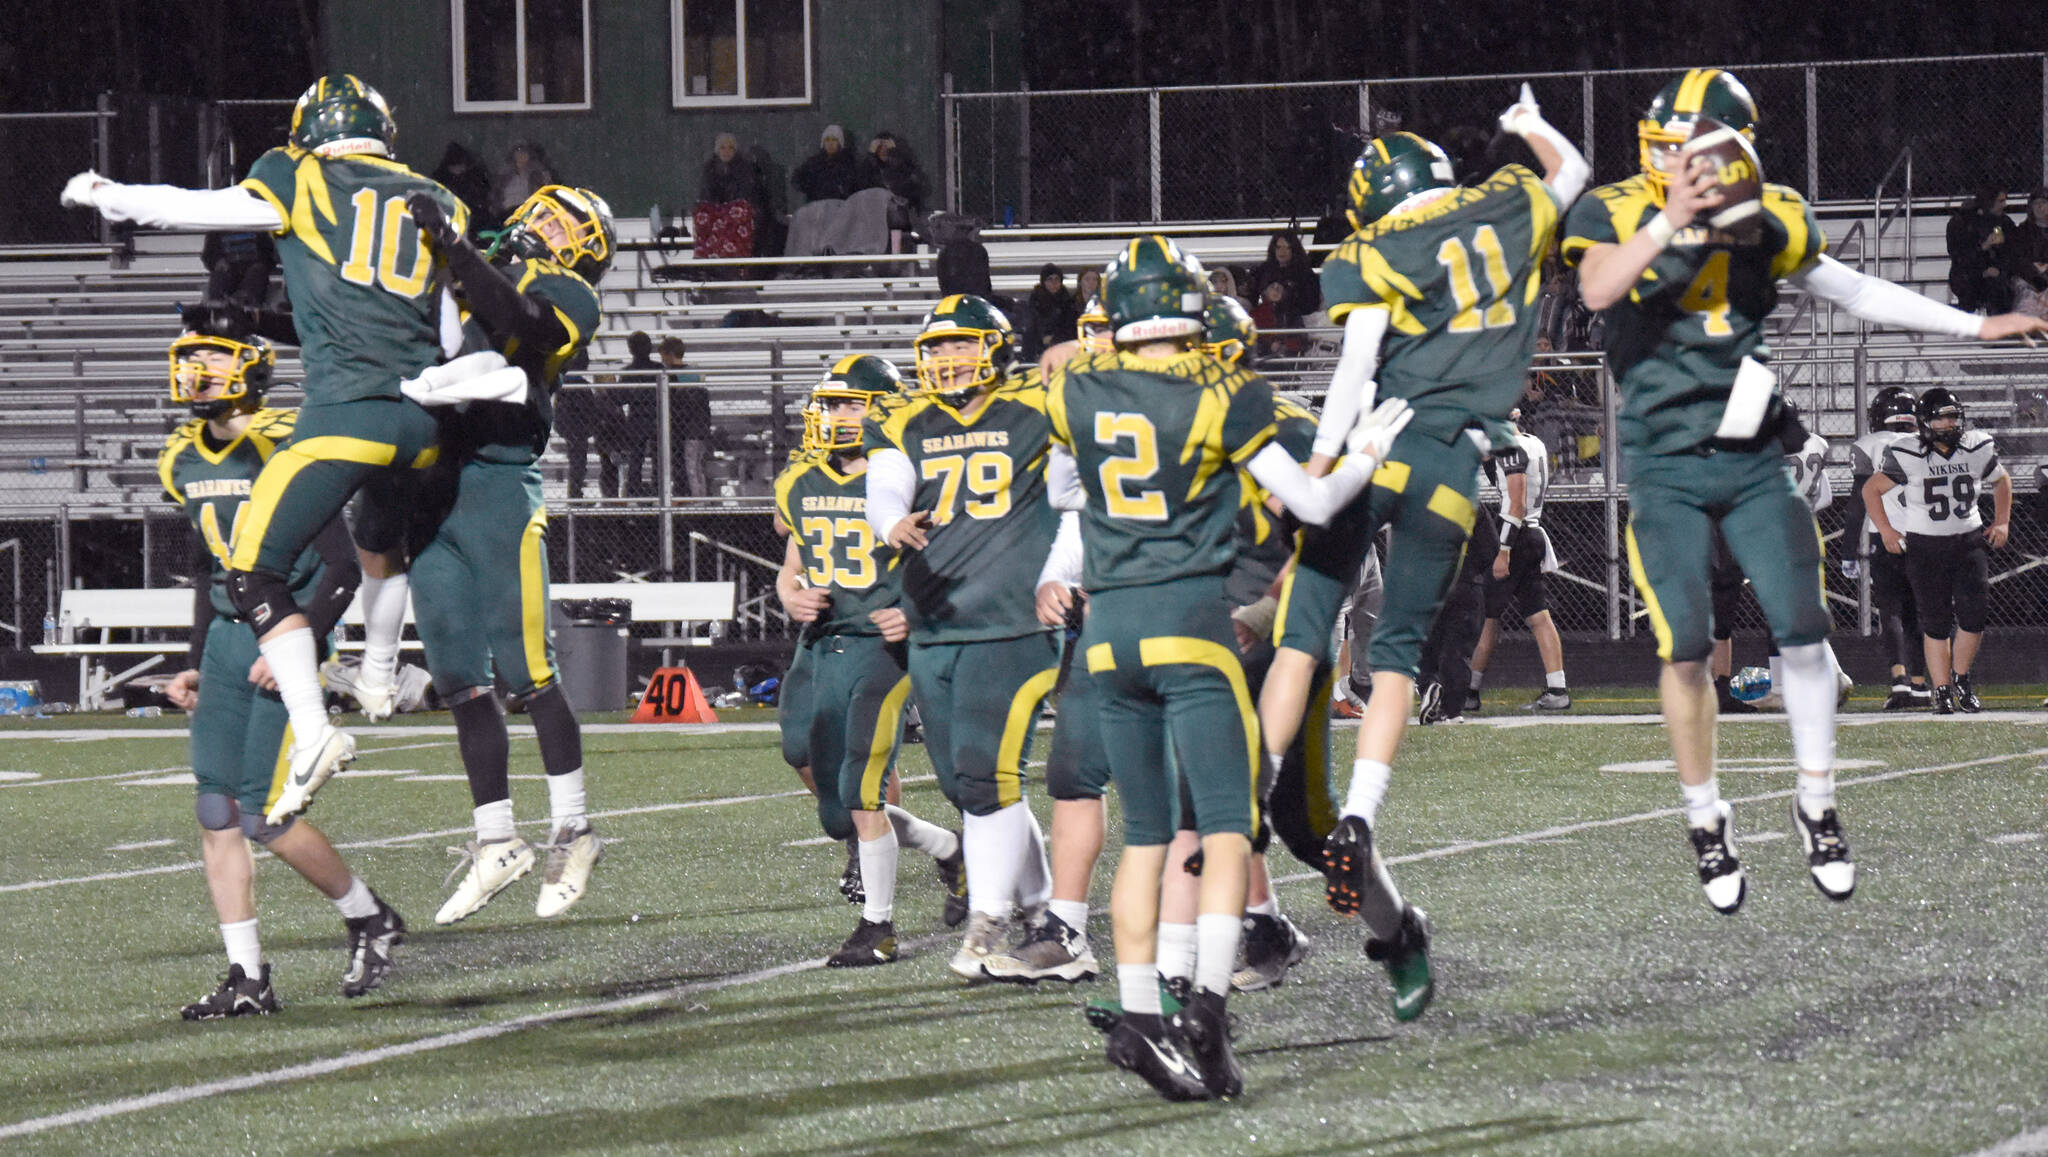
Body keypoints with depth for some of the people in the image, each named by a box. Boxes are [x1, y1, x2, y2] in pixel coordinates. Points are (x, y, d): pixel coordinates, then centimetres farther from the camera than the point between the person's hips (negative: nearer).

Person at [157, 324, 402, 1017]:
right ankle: (248, 979, 4)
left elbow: (342, 570, -14)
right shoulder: (187, 459, 9)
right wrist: (196, 665, 18)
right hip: (229, 637, 8)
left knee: (263, 815, -9)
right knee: (216, 812, 0)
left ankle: (370, 920, 13)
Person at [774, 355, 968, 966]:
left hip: (884, 646, -7)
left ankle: (878, 926, -5)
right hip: (821, 649, 7)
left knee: (861, 789, -18)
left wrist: (919, 615, -21)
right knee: (840, 815, 7)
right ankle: (950, 851, 31)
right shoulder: (801, 486, 10)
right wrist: (793, 597, 0)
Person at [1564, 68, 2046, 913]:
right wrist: (1672, 220, -37)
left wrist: (1975, 327, 17)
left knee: (1802, 631, -5)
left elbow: (1853, 291, 15)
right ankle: (1705, 819, 11)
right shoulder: (1618, 213, -5)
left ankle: (1816, 805, 12)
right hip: (1665, 468, -3)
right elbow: (1598, 289, -26)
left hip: (1753, 460, 3)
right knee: (1686, 648, -7)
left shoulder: (1764, 220, 4)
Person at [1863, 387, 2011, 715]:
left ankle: (1961, 678, 9)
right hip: (1925, 546, -2)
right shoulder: (1908, 457, -10)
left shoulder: (1977, 450, -1)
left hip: (1969, 541, 2)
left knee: (1975, 612, -13)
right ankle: (1942, 692, 6)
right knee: (1936, 621, -3)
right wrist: (1887, 531, -6)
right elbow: (1871, 490, 1)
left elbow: (2001, 481, 19)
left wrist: (2001, 522, 8)